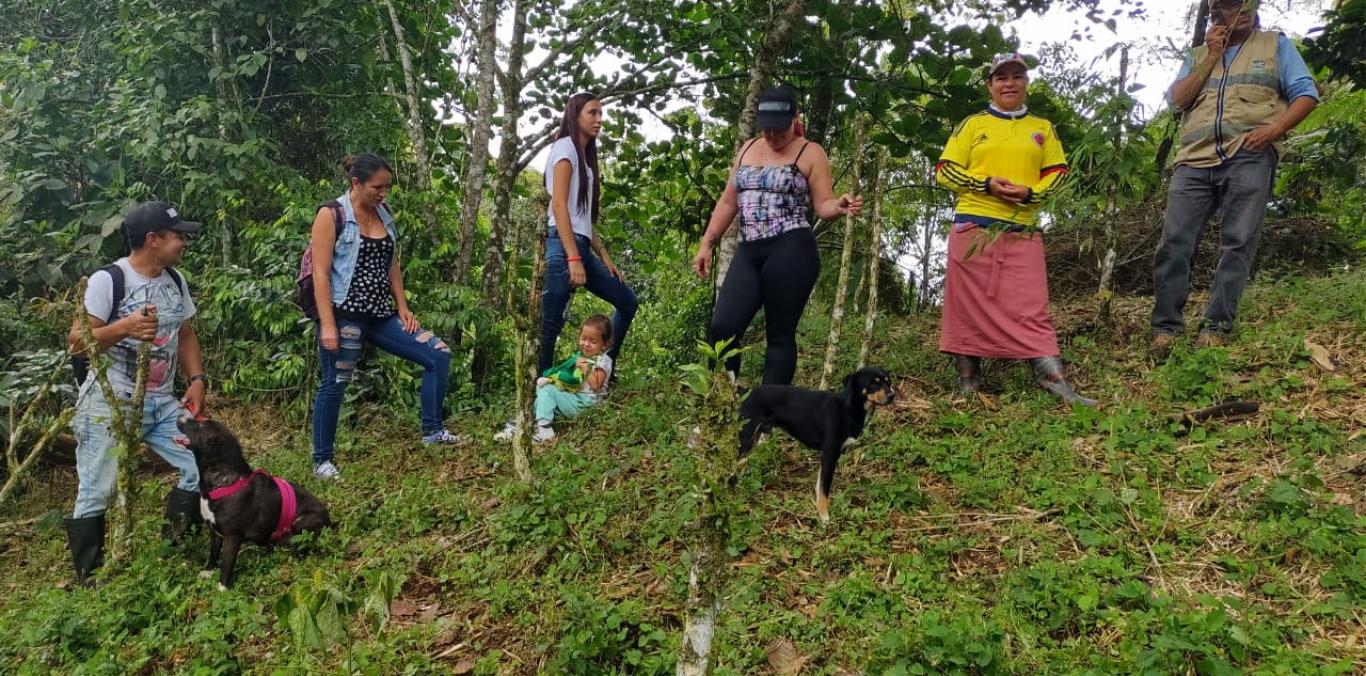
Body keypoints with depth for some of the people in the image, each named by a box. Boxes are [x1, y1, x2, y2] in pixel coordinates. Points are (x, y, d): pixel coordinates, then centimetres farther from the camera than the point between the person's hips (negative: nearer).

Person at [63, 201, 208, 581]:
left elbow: (185, 335, 17)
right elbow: (76, 342, -15)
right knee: (96, 494, -1)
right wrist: (124, 327, -31)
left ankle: (174, 550, 17)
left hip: (161, 402, 6)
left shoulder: (175, 281, 7)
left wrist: (197, 379, 4)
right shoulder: (108, 280, -13)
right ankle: (90, 579, 15)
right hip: (110, 404, -6)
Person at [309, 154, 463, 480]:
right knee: (335, 383, -2)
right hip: (344, 315, -7)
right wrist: (327, 325, -18)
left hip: (381, 313, 7)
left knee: (439, 355, -1)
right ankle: (322, 460, 14)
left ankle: (432, 430, 10)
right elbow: (321, 273, -12)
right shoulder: (331, 215, -7)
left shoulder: (385, 214, 11)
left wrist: (403, 307, 8)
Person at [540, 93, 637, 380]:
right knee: (551, 323, -10)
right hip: (564, 247, -10)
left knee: (627, 302, 15)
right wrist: (573, 259, -22)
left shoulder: (585, 155, 23)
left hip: (582, 248, 10)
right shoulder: (566, 147, -4)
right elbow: (559, 205, -15)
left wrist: (605, 257, 15)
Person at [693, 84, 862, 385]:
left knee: (780, 334, -2)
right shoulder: (747, 149, 18)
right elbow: (728, 202, 20)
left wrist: (840, 206, -26)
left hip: (791, 251, -5)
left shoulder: (810, 153, 3)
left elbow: (823, 205, -3)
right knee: (721, 327, -7)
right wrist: (707, 244, 15)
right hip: (748, 252, 5)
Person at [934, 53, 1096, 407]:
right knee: (969, 302, 0)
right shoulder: (973, 124, 9)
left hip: (1023, 231, 1)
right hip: (973, 228, -1)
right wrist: (987, 184, -11)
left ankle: (1054, 379, -9)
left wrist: (1031, 192, -8)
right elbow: (945, 170, 4)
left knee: (1031, 305, -5)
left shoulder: (1042, 128, 17)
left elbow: (1057, 171, 13)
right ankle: (968, 380, 8)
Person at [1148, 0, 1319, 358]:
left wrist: (1274, 129, -9)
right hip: (1195, 160, 2)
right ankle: (1165, 327, -6)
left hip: (1249, 158, -2)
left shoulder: (1276, 44, 17)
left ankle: (1216, 328, -8)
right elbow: (1177, 98, 8)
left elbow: (1306, 94, 8)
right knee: (1174, 242, -8)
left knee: (1237, 244, -9)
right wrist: (1212, 56, 4)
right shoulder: (1197, 55, 23)